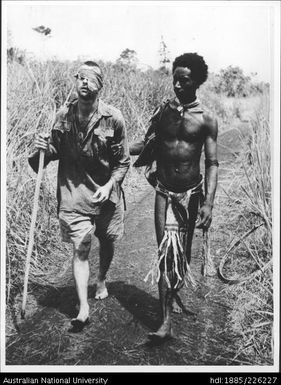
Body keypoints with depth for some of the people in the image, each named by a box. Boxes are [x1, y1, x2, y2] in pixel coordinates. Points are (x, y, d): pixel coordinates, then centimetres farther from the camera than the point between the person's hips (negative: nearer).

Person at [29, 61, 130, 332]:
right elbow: (57, 151, 7)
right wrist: (45, 148, -15)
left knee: (107, 242, 18)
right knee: (80, 249, -3)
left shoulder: (113, 118, -11)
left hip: (106, 193, 0)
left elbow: (123, 162, -6)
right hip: (74, 192, 0)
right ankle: (83, 308, 4)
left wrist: (109, 186, -19)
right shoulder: (64, 115, -4)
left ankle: (101, 281, 47)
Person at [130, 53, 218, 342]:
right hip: (165, 191, 0)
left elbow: (212, 164, -7)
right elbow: (146, 146, 11)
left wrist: (208, 203, -16)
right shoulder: (163, 111, 3)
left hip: (191, 191, 0)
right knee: (166, 252, -6)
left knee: (184, 250, 13)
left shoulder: (206, 120, -3)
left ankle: (175, 292, 42)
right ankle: (166, 321, -4)